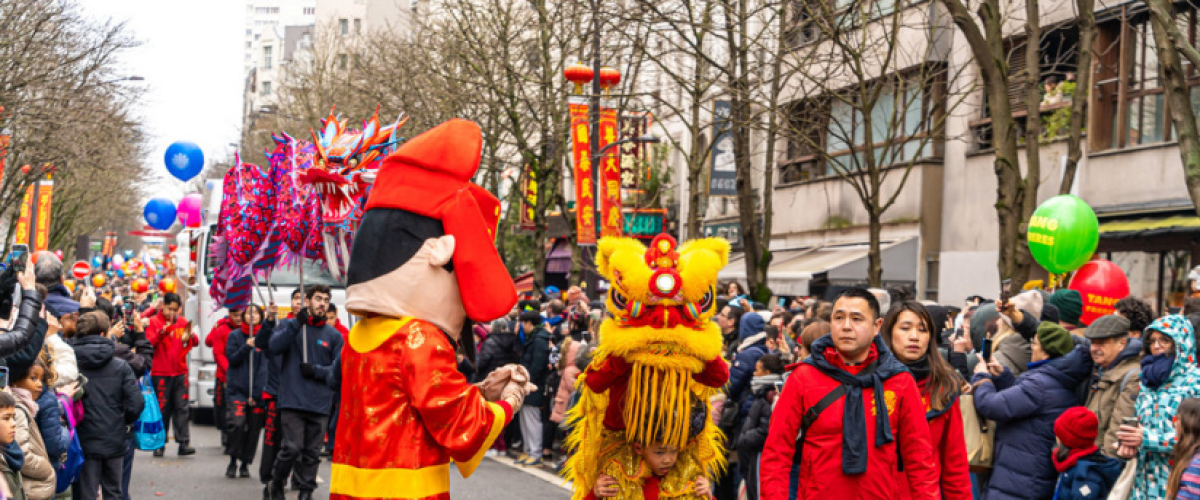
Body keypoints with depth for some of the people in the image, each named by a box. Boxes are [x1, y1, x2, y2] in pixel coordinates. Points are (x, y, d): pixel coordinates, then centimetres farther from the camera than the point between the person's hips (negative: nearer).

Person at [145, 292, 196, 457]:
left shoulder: (182, 322, 10)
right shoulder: (154, 322, 0)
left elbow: (195, 342, 7)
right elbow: (149, 342, -13)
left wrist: (190, 336, -14)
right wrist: (162, 332, -28)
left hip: (180, 372, 3)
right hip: (161, 373, -3)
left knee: (182, 408, -2)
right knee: (162, 408, 1)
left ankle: (183, 443, -4)